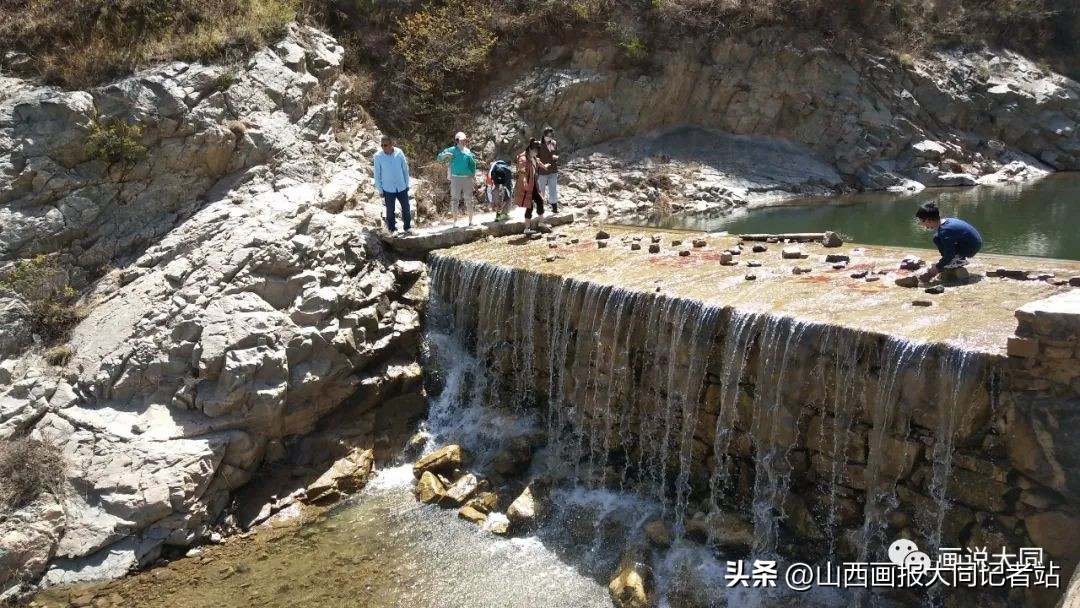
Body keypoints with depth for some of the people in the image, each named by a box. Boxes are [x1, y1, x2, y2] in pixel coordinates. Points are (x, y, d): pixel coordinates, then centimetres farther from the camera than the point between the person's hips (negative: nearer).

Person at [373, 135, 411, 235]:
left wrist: (407, 184, 4)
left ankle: (407, 227, 29)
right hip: (388, 189, -2)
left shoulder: (399, 152, -11)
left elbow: (405, 169, 0)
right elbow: (377, 174, -7)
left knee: (406, 208, 11)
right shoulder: (378, 156, -15)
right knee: (390, 210, 9)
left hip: (402, 187, 2)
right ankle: (392, 229, 25)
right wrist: (380, 190, -5)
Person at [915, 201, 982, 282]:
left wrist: (937, 267, -10)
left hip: (971, 248, -10)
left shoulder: (944, 231, -25)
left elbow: (949, 255, -22)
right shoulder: (946, 221, 4)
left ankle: (959, 260, -7)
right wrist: (938, 265, 17)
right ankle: (959, 259, 12)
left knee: (938, 239, -18)